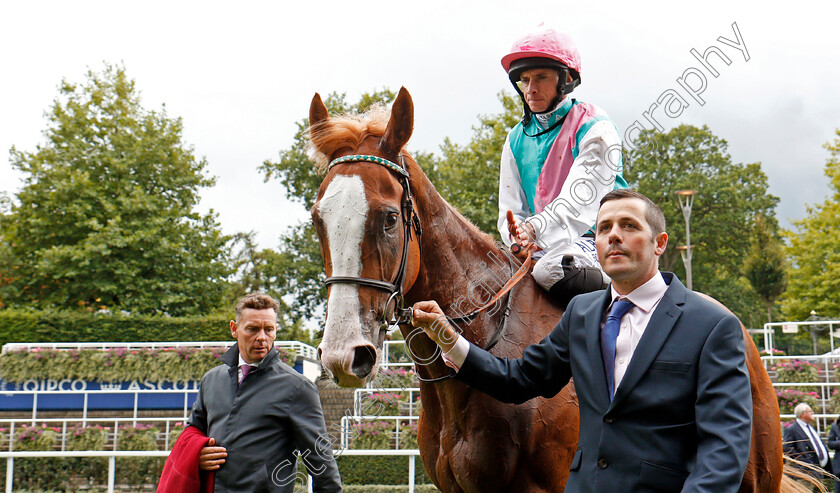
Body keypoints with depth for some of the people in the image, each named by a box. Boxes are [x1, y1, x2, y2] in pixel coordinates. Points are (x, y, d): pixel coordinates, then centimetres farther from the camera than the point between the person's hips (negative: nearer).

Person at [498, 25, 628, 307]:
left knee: (551, 269, -36)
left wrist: (535, 228, -34)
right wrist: (520, 239, -13)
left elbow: (580, 198, -18)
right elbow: (510, 208, 11)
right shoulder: (517, 140, 14)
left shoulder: (594, 128, -6)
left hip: (595, 241, -6)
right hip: (541, 248, 6)